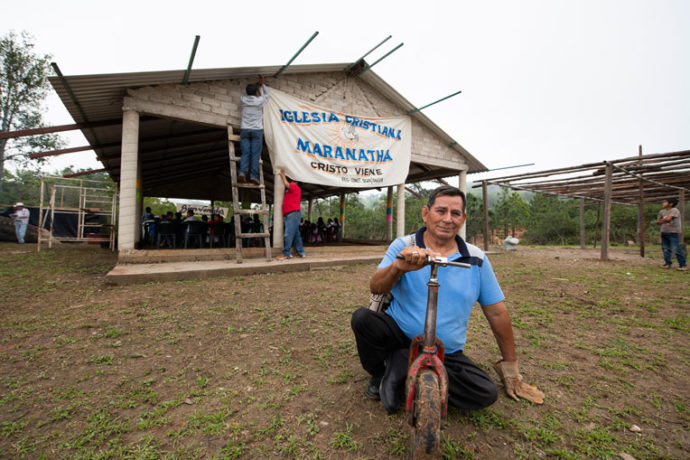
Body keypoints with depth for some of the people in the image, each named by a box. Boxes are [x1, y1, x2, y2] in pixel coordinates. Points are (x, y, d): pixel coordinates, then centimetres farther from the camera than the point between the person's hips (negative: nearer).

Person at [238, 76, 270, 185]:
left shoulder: (243, 99, 6)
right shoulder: (260, 100, -2)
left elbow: (249, 94, 30)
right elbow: (267, 94, 19)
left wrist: (257, 85, 39)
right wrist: (263, 84, 32)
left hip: (244, 130, 3)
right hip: (257, 130, -3)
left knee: (245, 153, 1)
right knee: (255, 154, -4)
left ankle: (242, 172, -15)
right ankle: (254, 176, -10)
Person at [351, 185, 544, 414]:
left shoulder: (477, 260, -2)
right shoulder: (403, 247, -7)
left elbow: (497, 312, 5)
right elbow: (375, 287, -20)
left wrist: (510, 370, 10)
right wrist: (398, 267, -43)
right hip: (399, 334, -2)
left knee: (486, 393, -20)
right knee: (362, 317, -27)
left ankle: (401, 365, -6)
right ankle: (379, 374, 2)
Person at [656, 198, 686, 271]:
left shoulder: (674, 210, -11)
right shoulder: (662, 211, 11)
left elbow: (668, 219, -20)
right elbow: (658, 221, 9)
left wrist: (662, 220, 0)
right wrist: (665, 221, -9)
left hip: (673, 233, -7)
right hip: (664, 232, 7)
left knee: (676, 250, -9)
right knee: (665, 249, 10)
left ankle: (683, 265, -1)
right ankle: (668, 263, 19)